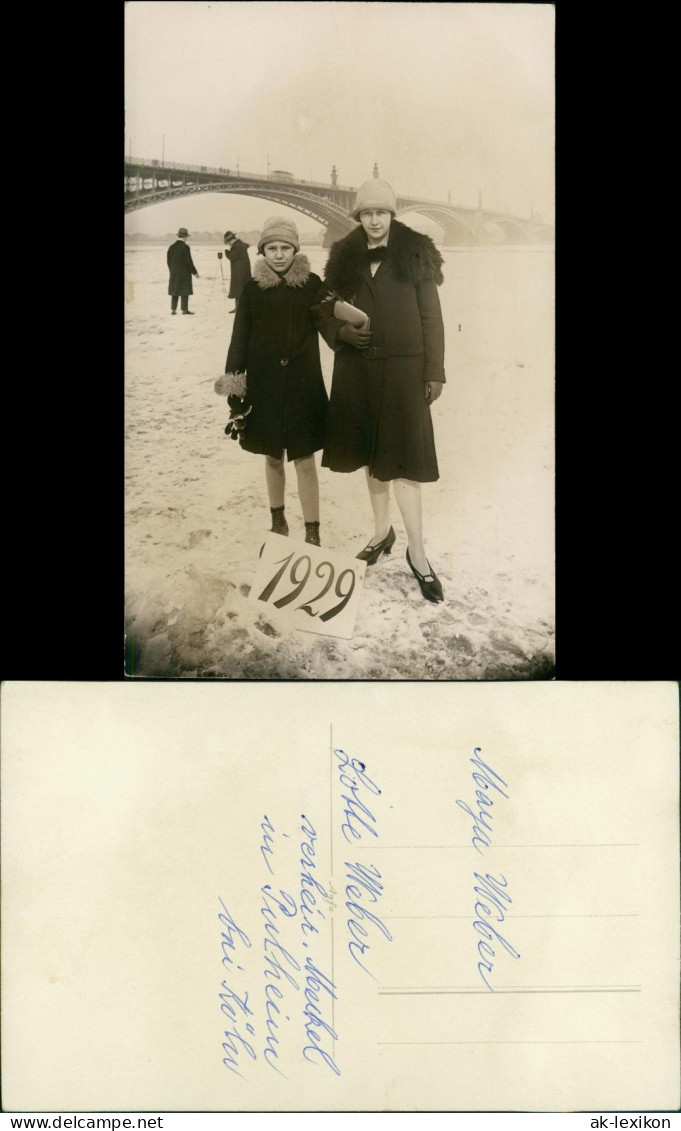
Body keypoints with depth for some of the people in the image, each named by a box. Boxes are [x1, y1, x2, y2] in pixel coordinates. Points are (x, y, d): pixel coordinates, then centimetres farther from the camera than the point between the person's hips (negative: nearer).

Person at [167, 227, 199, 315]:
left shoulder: (171, 247, 6)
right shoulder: (185, 247, -13)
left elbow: (168, 261, 9)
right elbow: (188, 261, -14)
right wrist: (195, 272, -6)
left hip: (174, 273, 6)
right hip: (184, 273, -6)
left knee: (174, 292, 9)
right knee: (185, 291, -2)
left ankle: (173, 309, 7)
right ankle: (185, 309, -2)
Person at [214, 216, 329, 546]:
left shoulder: (312, 284, -3)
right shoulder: (253, 289, -1)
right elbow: (239, 341, 0)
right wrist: (234, 393, -4)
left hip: (303, 385, -1)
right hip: (264, 385, 1)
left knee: (304, 459, -2)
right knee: (273, 457, 13)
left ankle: (312, 533, 1)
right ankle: (278, 521, 30)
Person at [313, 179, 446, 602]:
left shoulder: (416, 254, -1)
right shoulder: (345, 258, 7)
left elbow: (431, 318, -1)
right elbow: (325, 308, 14)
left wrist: (435, 372, -6)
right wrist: (342, 331, -8)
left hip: (402, 369, -3)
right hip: (357, 368, 4)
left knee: (401, 455, -7)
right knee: (372, 454, 11)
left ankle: (417, 552, -2)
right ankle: (382, 531, 28)